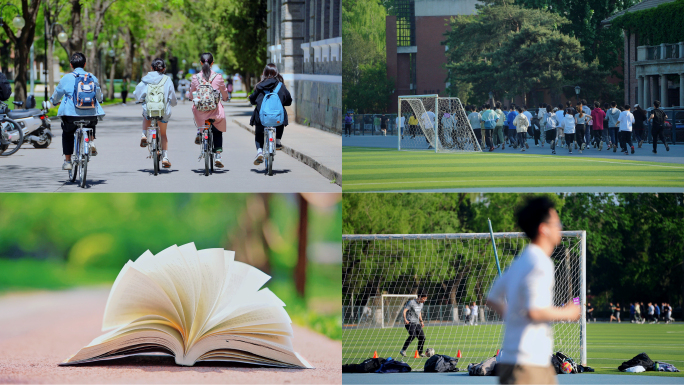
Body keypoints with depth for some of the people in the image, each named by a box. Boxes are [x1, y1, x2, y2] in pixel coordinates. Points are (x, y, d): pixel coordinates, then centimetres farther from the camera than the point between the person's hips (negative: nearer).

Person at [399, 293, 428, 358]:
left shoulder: (421, 304, 15)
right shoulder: (411, 302, -10)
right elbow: (404, 311, -17)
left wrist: (421, 321, 27)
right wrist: (405, 319, -30)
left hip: (417, 323, 8)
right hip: (410, 322, -8)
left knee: (422, 337, 0)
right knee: (412, 335, -27)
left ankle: (420, 352, 18)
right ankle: (403, 351, -23)